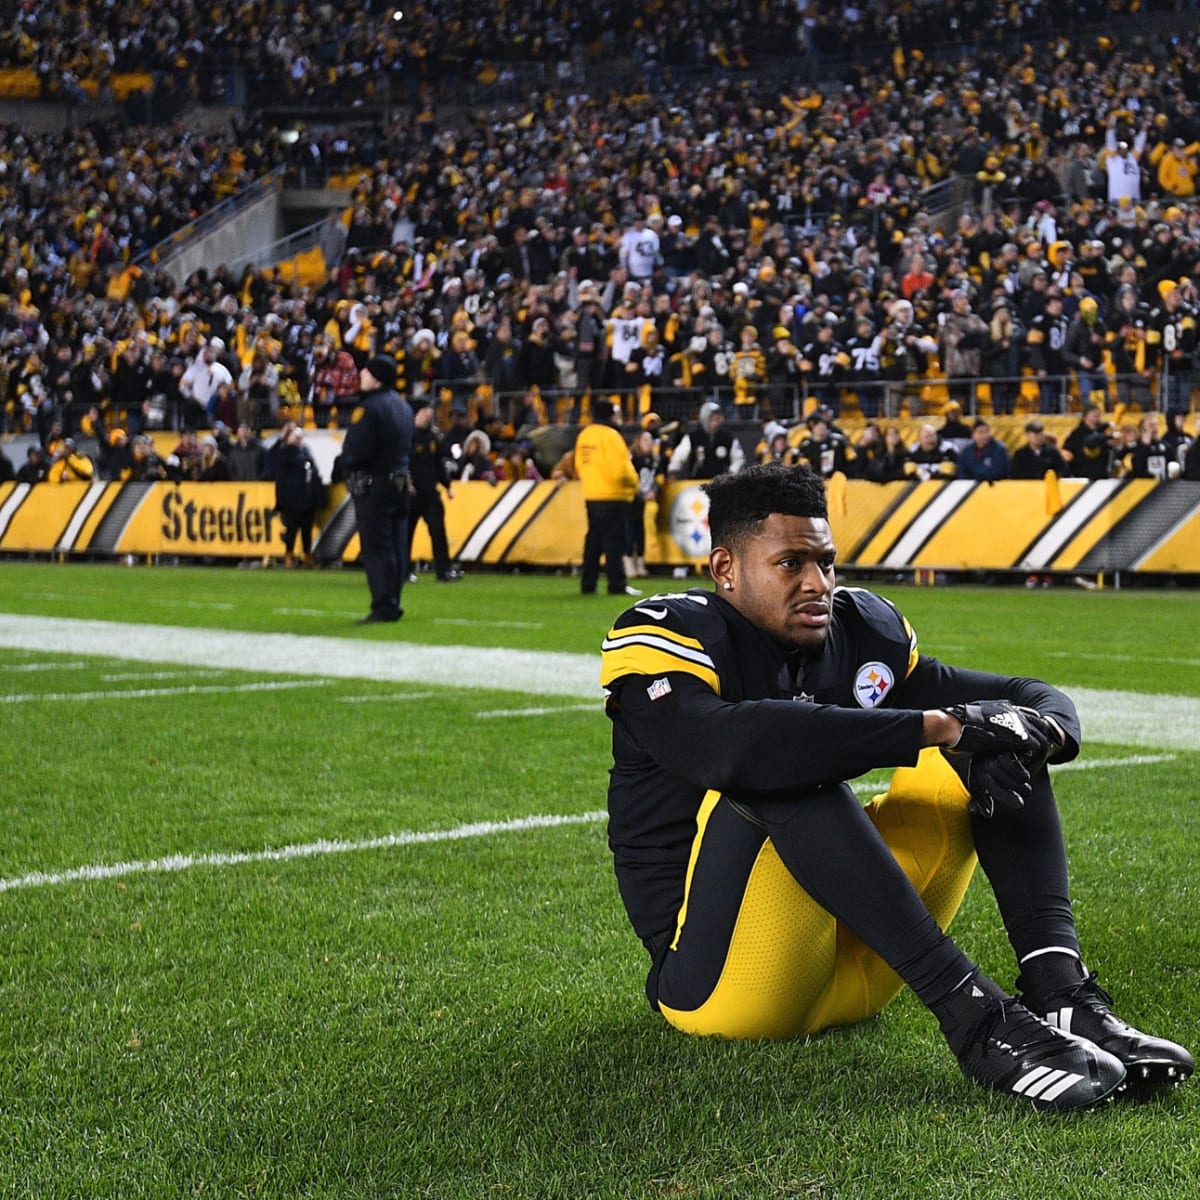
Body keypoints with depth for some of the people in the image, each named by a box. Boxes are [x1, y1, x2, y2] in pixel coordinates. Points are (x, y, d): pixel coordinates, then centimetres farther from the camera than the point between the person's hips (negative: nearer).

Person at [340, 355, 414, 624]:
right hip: (399, 482, 9)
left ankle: (383, 607, -9)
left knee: (376, 548, -7)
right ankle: (392, 603, 13)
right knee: (396, 546, 9)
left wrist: (347, 467, -1)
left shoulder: (370, 407, -16)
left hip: (373, 484, -9)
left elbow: (355, 450, -19)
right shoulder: (403, 406, 13)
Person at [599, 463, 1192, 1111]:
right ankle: (973, 1014, -36)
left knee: (992, 736, -3)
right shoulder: (663, 638, -9)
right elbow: (730, 747, -33)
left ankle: (1059, 991, -22)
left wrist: (1028, 732, -18)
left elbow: (1038, 698, 8)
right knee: (786, 772, -31)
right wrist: (935, 726, -32)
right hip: (719, 977, -6)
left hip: (851, 970, 6)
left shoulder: (861, 631, 8)